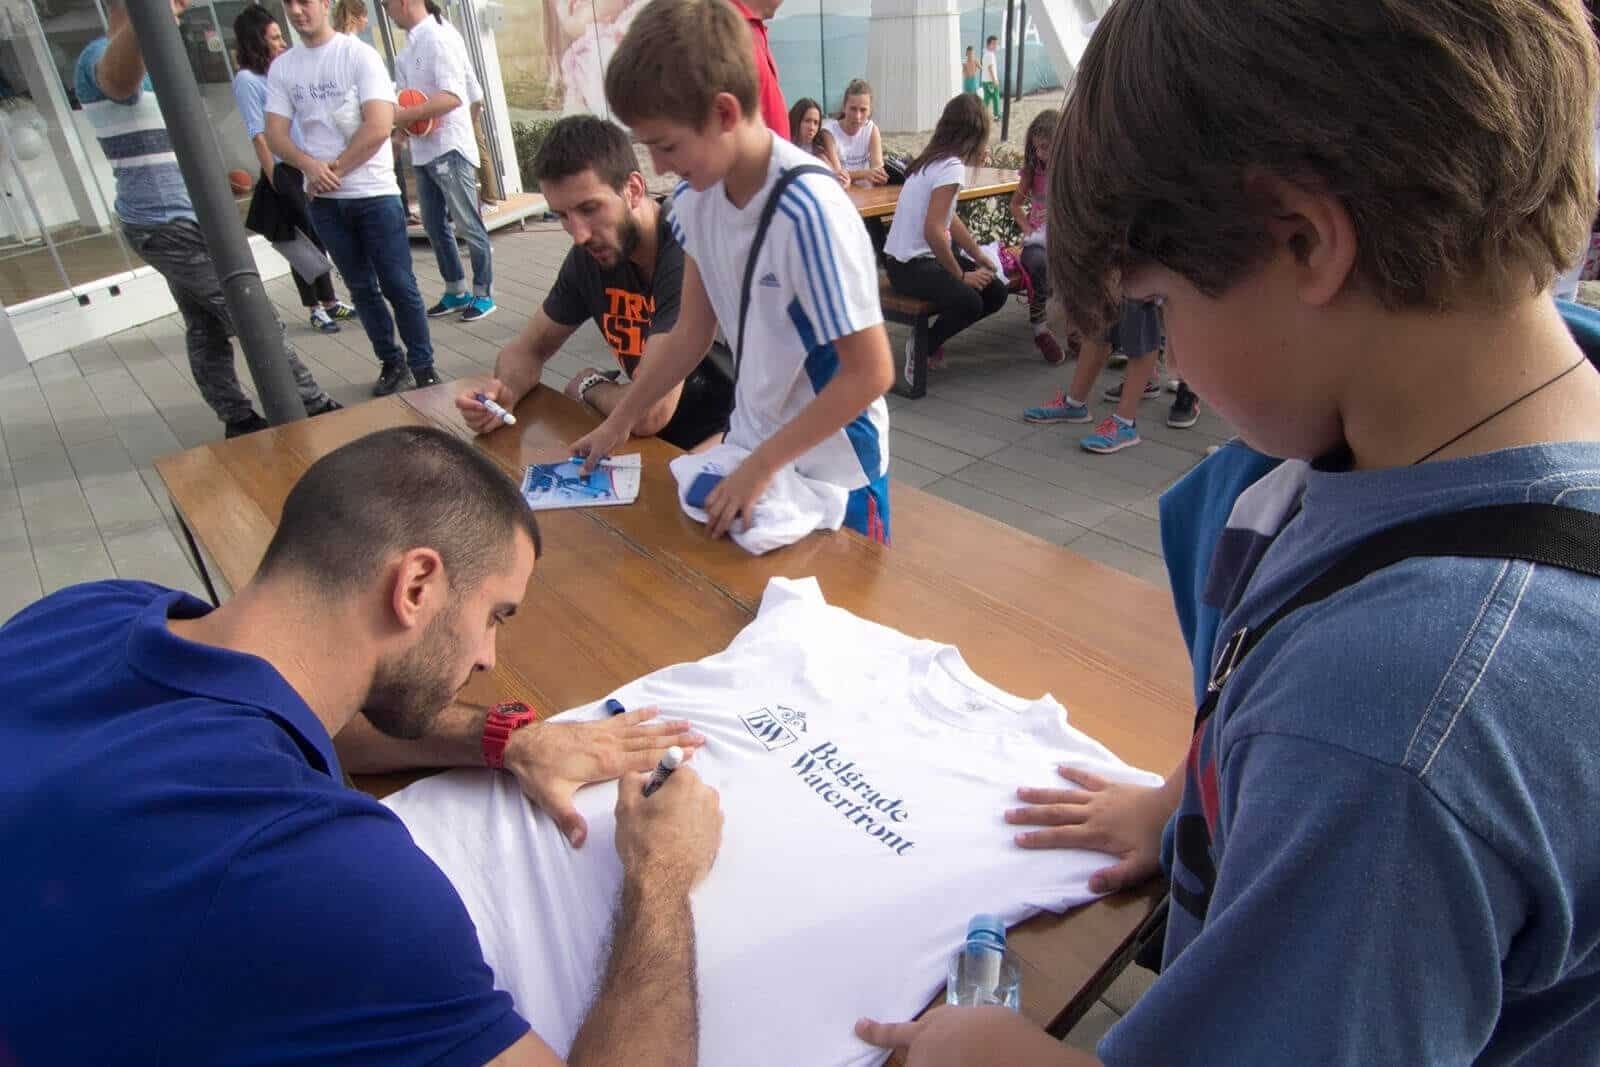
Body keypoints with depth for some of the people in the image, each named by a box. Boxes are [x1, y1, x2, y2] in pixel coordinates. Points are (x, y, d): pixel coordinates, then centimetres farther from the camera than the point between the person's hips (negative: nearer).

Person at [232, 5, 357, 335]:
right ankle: (315, 309, 10)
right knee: (301, 243, 1)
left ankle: (329, 302, 22)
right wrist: (275, 181, -15)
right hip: (285, 172, -6)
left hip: (309, 166, 6)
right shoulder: (247, 80, -9)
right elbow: (258, 136, -12)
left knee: (317, 236, 12)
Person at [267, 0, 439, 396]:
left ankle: (423, 367, 7)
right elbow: (275, 135, 4)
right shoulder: (281, 67, 8)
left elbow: (379, 127, -14)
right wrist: (311, 166, -16)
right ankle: (392, 363, 20)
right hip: (324, 200, 4)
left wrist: (335, 169, -10)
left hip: (375, 193, -4)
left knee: (399, 285, -3)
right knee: (362, 288, 9)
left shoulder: (359, 55, -5)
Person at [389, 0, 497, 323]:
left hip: (449, 148, -9)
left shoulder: (440, 37, -14)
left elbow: (452, 97, -22)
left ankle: (483, 294, 12)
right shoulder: (410, 45, 9)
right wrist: (398, 120, 0)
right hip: (423, 151, 9)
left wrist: (401, 115, -20)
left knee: (469, 226, 1)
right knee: (435, 226, 13)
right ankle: (455, 292, 24)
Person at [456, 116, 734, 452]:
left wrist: (590, 387, -9)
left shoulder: (686, 253, -27)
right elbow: (527, 348, 12)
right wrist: (504, 392, -13)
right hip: (653, 433, 7)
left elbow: (648, 412, -32)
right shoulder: (590, 253, -2)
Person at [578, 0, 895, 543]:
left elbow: (870, 373, -24)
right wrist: (618, 423, 7)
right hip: (749, 450, 6)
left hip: (832, 471, -6)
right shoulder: (695, 198, -6)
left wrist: (763, 464, -20)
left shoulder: (810, 212, -27)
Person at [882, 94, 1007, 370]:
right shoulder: (951, 166, -19)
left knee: (996, 292, 5)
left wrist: (978, 256, 18)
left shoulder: (938, 160, 9)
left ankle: (931, 337, 16)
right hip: (908, 265, -10)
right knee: (969, 302, -30)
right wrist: (961, 275, -15)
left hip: (925, 255, 10)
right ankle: (923, 345, -4)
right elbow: (933, 231, -26)